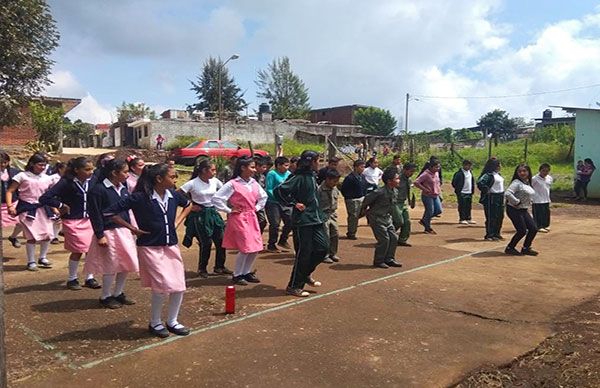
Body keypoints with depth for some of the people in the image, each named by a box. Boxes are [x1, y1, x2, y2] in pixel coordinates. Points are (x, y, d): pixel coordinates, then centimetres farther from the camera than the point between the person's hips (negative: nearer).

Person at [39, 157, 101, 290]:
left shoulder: (93, 180, -6)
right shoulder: (66, 182, -17)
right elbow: (44, 198, -19)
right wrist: (61, 205, -11)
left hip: (90, 220, 4)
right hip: (74, 222, -4)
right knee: (77, 251, 5)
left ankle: (90, 278, 22)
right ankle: (72, 279, 25)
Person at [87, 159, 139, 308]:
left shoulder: (123, 189, 8)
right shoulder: (99, 190, -13)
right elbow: (95, 215, -14)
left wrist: (130, 228, 15)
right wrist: (100, 235, -16)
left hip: (124, 231, 7)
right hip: (109, 232, -7)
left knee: (126, 264, 12)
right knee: (111, 266, 2)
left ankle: (118, 293, 28)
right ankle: (105, 297, 20)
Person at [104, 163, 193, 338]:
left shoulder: (174, 196, 0)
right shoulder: (140, 197, -17)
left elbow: (188, 205, 22)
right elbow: (110, 212, -14)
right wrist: (132, 228, -12)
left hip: (171, 246, 6)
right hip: (150, 248, -6)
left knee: (179, 286, 4)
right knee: (163, 285, -12)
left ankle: (172, 321, 24)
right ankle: (154, 323, 13)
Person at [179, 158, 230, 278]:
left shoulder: (215, 181, -1)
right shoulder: (193, 183, -14)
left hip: (213, 213, 5)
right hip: (200, 215, -5)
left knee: (221, 241, 3)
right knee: (206, 243, -3)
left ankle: (219, 267, 20)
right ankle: (202, 269, 18)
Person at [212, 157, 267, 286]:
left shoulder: (253, 183, 7)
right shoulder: (232, 184, -13)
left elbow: (263, 196, 24)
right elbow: (216, 199, -16)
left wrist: (257, 207, 12)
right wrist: (229, 210, -12)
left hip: (252, 218, 7)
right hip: (239, 218, -7)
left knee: (256, 248, 7)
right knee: (245, 248, -7)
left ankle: (247, 272, 25)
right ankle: (237, 275, 12)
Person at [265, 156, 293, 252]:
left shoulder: (288, 174, 9)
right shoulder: (272, 174, -10)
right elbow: (269, 189, -13)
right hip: (273, 203, -6)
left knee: (290, 221, 5)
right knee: (275, 224, -3)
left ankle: (282, 240, 26)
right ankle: (271, 245, 12)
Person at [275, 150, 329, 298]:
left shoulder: (312, 176, 11)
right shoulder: (299, 178, -16)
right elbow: (278, 191, -24)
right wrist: (294, 203, -17)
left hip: (316, 219, 9)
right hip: (302, 220, -9)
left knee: (323, 247, 8)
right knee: (303, 253, -2)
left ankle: (306, 274, 27)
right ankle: (294, 286, 12)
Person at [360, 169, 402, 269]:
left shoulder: (395, 191, 0)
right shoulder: (380, 192, -26)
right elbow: (367, 199, -13)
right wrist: (364, 209, 3)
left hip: (387, 218, 8)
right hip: (377, 218, -8)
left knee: (394, 238, 6)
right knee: (384, 240, -9)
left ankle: (389, 259, 20)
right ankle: (378, 261, 7)